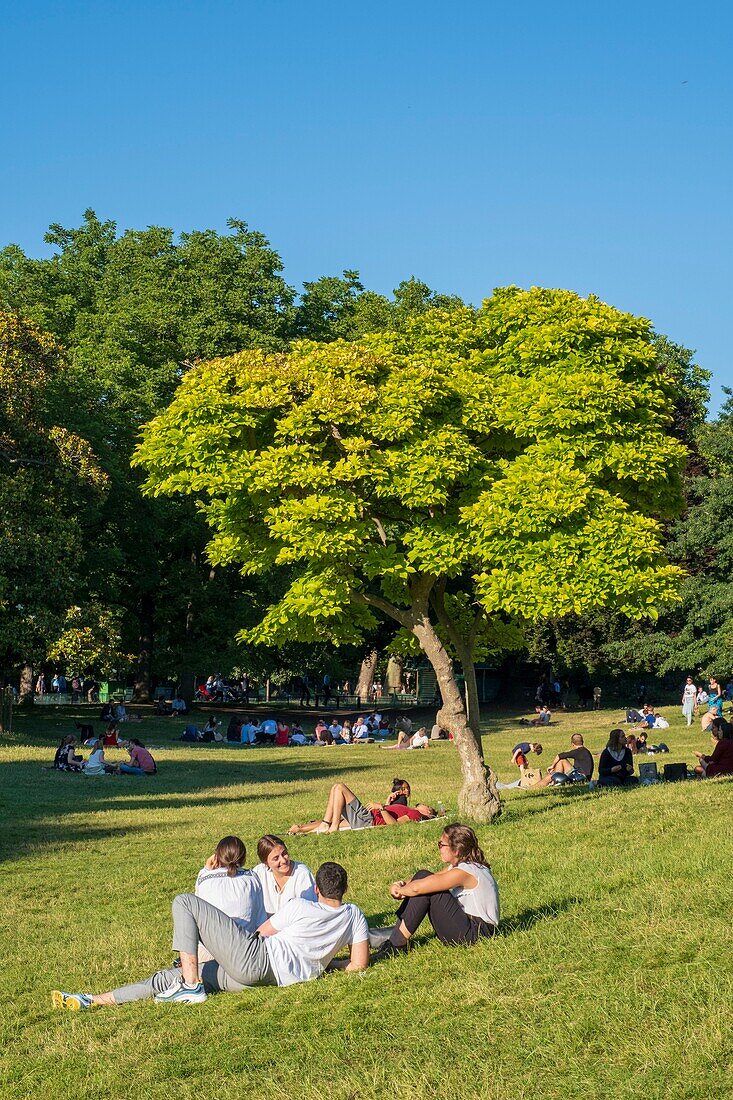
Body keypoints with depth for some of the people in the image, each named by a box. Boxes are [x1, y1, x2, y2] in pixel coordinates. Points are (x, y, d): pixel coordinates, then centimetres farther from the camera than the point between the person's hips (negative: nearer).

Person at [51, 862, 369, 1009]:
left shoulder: (300, 906, -2)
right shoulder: (353, 915, 10)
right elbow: (360, 963, 6)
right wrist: (328, 965, 24)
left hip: (256, 957, -7)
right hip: (276, 977, 7)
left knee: (184, 902, -1)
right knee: (170, 978, 12)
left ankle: (190, 985, -6)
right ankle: (93, 1001, 11)